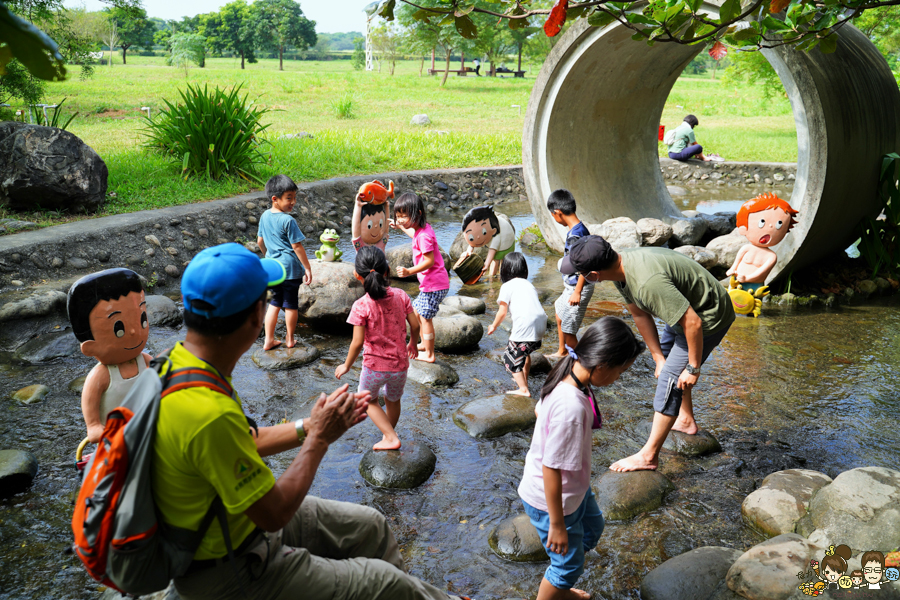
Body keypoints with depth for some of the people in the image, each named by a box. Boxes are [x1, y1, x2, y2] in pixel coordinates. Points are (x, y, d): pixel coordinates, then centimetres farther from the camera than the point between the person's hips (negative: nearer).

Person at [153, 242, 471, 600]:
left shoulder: (180, 361, -7)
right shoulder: (209, 413, -37)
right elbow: (274, 514, -26)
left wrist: (309, 427, 2)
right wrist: (319, 438, -16)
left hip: (238, 513, 9)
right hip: (228, 570, -9)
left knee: (370, 526, 15)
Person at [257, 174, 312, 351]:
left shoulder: (265, 216, 4)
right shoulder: (288, 221, -18)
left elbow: (260, 241, 14)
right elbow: (297, 246, -16)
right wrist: (307, 268, -10)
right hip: (290, 267, -6)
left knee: (274, 303, 17)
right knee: (291, 304, 9)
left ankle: (269, 340, 17)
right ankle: (290, 339, 20)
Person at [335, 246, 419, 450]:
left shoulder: (361, 306, -20)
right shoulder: (400, 296, -9)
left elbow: (357, 342, -18)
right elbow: (415, 325, -2)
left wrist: (347, 366, -2)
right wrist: (412, 344, 19)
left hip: (375, 366, -3)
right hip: (400, 363, 4)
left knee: (368, 399, 25)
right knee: (393, 400, 29)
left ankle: (391, 438, 16)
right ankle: (388, 435, 49)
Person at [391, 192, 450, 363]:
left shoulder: (424, 236, -24)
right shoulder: (422, 229, 7)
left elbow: (429, 261, -27)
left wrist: (410, 272, -35)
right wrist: (401, 228, 40)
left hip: (434, 284, -11)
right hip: (428, 282, 11)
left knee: (425, 317, -3)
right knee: (417, 311, 22)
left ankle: (429, 354, 8)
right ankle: (424, 344, 36)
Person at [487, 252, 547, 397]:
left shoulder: (507, 286, 3)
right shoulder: (529, 284, 23)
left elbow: (502, 311, -1)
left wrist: (493, 326, 15)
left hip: (525, 327, -8)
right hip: (541, 324, 8)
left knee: (511, 357, 4)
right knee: (524, 351, 31)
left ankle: (523, 389, -1)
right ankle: (523, 379, 44)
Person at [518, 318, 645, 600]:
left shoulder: (566, 377, -11)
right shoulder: (571, 408, -39)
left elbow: (539, 410, 8)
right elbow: (551, 468, -32)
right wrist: (556, 524, -20)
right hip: (552, 499, -10)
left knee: (592, 528, 33)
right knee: (568, 565, 14)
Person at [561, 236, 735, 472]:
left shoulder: (648, 282, -40)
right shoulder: (621, 265, -10)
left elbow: (693, 323, -35)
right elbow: (640, 315, 1)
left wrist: (693, 369, -22)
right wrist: (659, 358, 3)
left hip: (708, 317, -10)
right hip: (687, 308, 10)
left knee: (670, 378, -10)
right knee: (666, 354, 28)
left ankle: (648, 455, 1)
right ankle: (686, 421, 45)